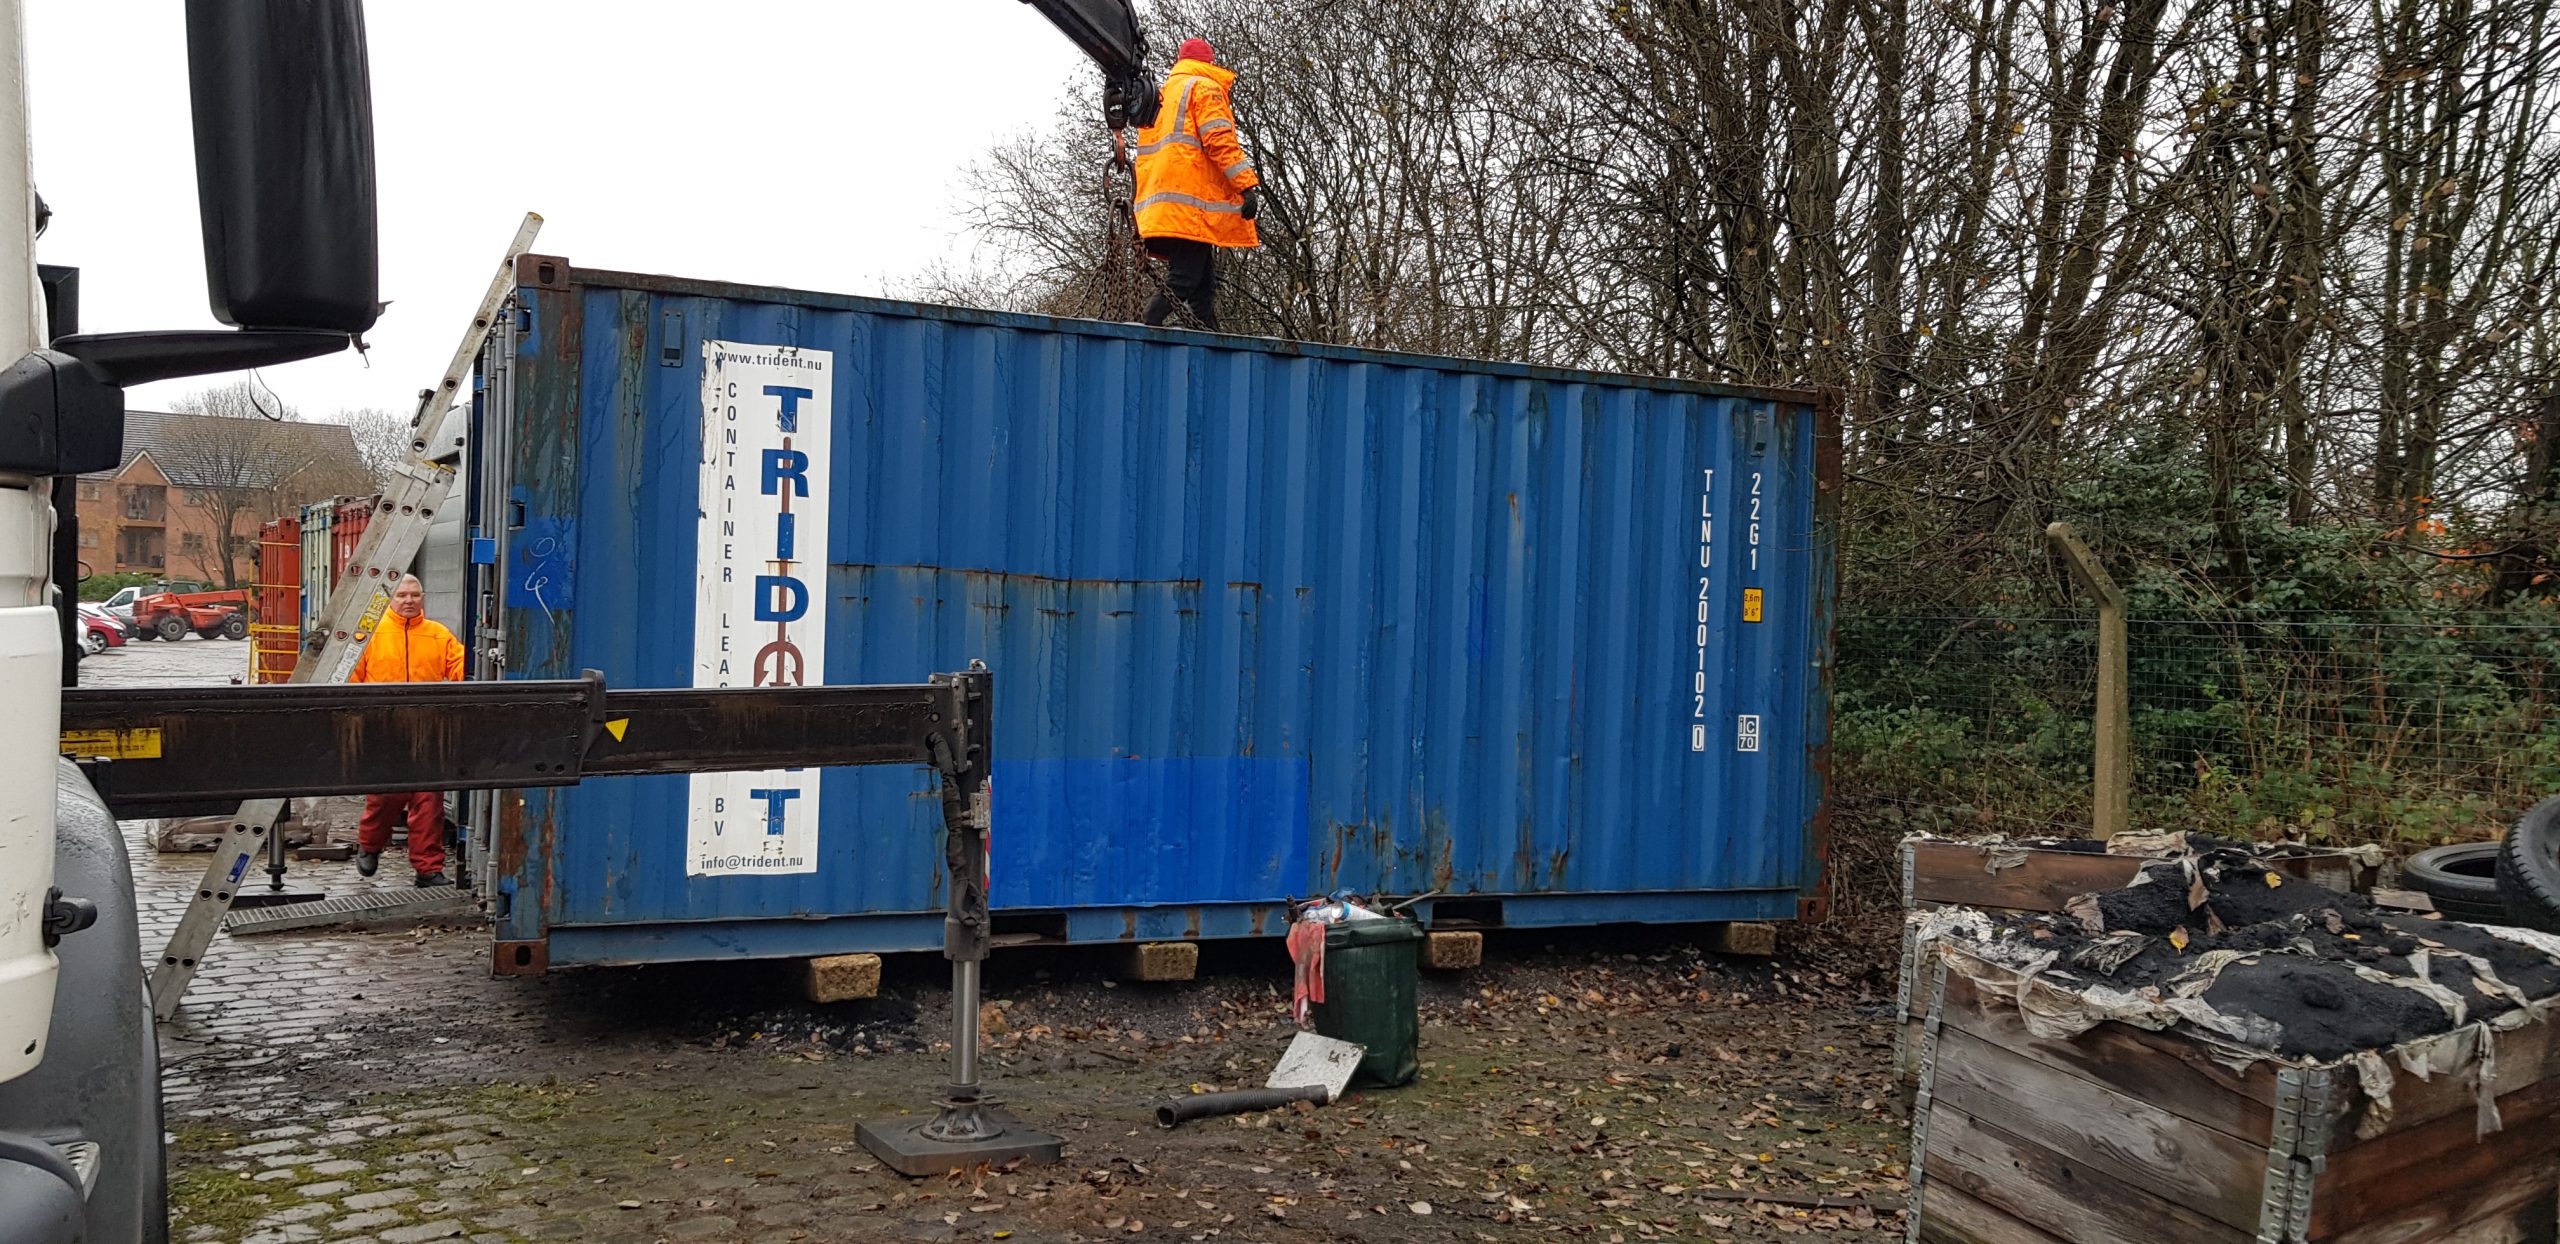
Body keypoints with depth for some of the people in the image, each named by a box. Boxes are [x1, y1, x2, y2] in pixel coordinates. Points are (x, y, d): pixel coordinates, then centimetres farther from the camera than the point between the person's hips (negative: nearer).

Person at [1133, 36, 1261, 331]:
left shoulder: (1160, 94, 28)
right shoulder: (1204, 88, 2)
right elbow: (1220, 141, -12)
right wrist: (1248, 185, -16)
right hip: (1191, 207, -9)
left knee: (1203, 287, 8)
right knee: (1181, 283, -14)